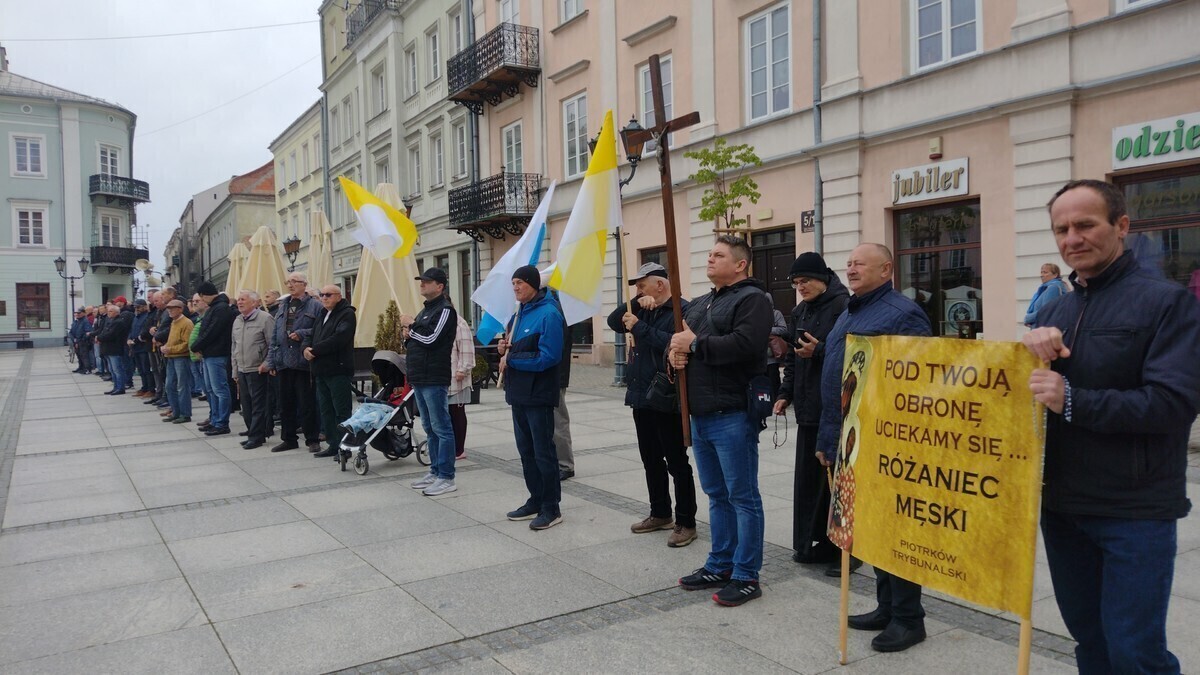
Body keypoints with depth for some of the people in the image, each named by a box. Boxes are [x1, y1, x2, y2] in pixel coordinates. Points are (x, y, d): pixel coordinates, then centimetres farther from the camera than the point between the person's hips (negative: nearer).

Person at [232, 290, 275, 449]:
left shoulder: (265, 318, -9)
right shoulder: (237, 321, 14)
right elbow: (234, 347, 20)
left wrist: (266, 364, -16)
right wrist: (235, 370, 17)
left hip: (258, 371, -7)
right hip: (242, 371, 7)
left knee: (258, 406, -2)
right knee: (246, 406, 10)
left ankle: (256, 437, 5)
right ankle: (253, 434, 20)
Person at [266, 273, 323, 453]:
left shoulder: (315, 306, -4)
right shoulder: (283, 307, 17)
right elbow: (275, 336, 16)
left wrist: (302, 334, -18)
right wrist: (271, 361, 10)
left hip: (304, 362, -6)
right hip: (284, 363, 6)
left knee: (307, 404, -1)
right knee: (286, 404, 12)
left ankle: (312, 440, 9)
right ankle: (288, 438, 22)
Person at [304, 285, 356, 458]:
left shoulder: (347, 314, -7)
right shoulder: (321, 315, 21)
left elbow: (338, 339, -20)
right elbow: (311, 336, 19)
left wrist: (315, 350, -16)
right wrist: (306, 348, -3)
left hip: (338, 370, -9)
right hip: (321, 370, 9)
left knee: (341, 411, -6)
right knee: (325, 410, 12)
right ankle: (333, 445, 19)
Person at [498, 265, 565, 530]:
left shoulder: (548, 314, -14)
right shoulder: (519, 314, 14)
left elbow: (548, 357, -22)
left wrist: (511, 359, -15)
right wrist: (504, 348, 0)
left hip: (538, 396, -9)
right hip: (519, 394, 9)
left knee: (543, 452, -1)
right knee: (526, 450, 15)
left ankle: (551, 508, 10)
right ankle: (535, 501, 27)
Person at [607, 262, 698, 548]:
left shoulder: (682, 310, -13)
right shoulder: (645, 310, 15)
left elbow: (671, 343, -27)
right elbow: (614, 322, 10)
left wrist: (639, 326, -19)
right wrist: (636, 304, -4)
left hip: (667, 401, -9)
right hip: (641, 397, 9)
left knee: (677, 463, 0)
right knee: (651, 460, 16)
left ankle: (686, 522, 9)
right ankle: (660, 514, 29)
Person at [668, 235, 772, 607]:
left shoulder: (752, 298, -8)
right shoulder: (699, 304, 20)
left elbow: (745, 344, -24)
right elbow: (678, 340, 22)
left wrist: (695, 344, -14)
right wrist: (675, 353, -2)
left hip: (732, 415, -9)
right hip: (700, 415, 9)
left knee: (743, 497, 0)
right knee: (717, 495, 17)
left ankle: (746, 576, 9)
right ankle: (720, 566, 28)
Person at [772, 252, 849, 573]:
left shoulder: (843, 306, -10)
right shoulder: (800, 311, 15)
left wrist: (818, 350, -23)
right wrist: (786, 393, 12)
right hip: (808, 408, 8)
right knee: (809, 477, 11)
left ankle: (843, 547, 12)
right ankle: (816, 543, 22)